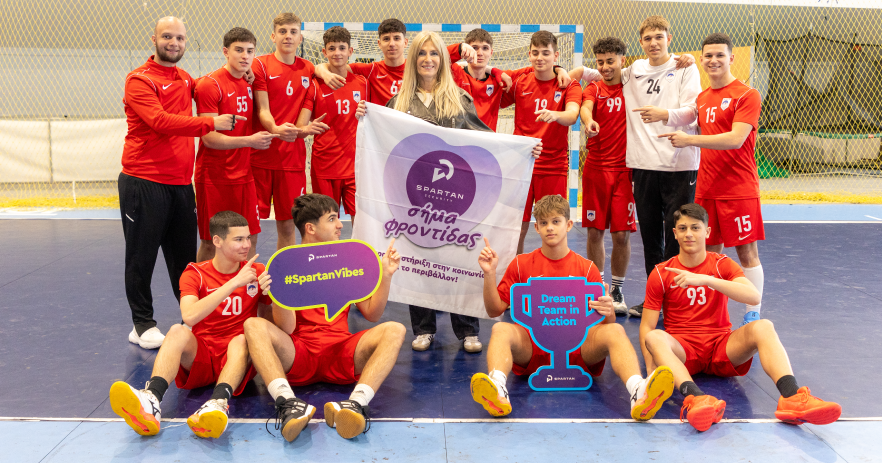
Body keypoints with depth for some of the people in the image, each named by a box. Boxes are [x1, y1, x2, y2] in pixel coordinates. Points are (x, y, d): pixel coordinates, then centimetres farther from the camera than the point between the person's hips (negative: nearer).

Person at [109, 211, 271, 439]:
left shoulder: (256, 272, 7)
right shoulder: (195, 273, 2)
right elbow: (189, 316, -19)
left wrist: (271, 292, -19)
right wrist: (234, 283, -23)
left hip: (234, 359, 0)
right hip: (199, 357, 0)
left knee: (242, 340, -33)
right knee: (178, 332, -29)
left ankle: (219, 403, -59)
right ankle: (151, 400, -51)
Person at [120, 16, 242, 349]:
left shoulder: (184, 78, 13)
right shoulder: (139, 80, -8)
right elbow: (160, 120, -22)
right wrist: (211, 123, -26)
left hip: (181, 183, 6)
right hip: (143, 182, -6)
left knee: (185, 255, 10)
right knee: (142, 256, 3)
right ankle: (142, 325, 14)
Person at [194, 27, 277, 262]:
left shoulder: (249, 83, 9)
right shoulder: (209, 84, -11)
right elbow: (209, 137, -16)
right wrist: (249, 140, -24)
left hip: (243, 176, 6)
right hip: (214, 177, -6)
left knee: (250, 238, 8)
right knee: (210, 243, 1)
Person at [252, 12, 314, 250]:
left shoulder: (309, 69, 10)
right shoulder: (260, 64, -1)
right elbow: (263, 109, -9)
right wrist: (275, 128, -28)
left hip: (293, 157, 3)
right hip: (260, 156, -3)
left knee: (288, 225, 7)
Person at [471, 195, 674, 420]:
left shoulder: (587, 268, 10)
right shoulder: (521, 264, 10)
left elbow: (607, 323, 7)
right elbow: (494, 310, 9)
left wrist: (607, 312, -18)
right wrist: (489, 274, -7)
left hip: (578, 349, 0)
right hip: (531, 349, 0)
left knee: (615, 331, -28)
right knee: (501, 329, -30)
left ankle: (639, 393, -53)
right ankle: (498, 391, -58)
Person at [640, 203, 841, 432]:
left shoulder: (722, 265, 5)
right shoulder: (660, 274, 3)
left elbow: (754, 297, -15)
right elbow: (647, 326, -2)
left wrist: (704, 279, -26)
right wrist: (652, 368, -19)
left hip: (721, 348, 1)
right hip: (682, 349, -1)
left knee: (763, 327, -26)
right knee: (655, 338, -34)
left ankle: (791, 397, -46)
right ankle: (696, 398, -58)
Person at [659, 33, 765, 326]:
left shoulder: (747, 95, -8)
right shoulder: (702, 98, 14)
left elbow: (736, 138, -20)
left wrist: (690, 140, -21)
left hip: (739, 189, -6)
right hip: (706, 189, 6)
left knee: (746, 250, 1)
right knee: (710, 251, 10)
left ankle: (753, 315, 12)